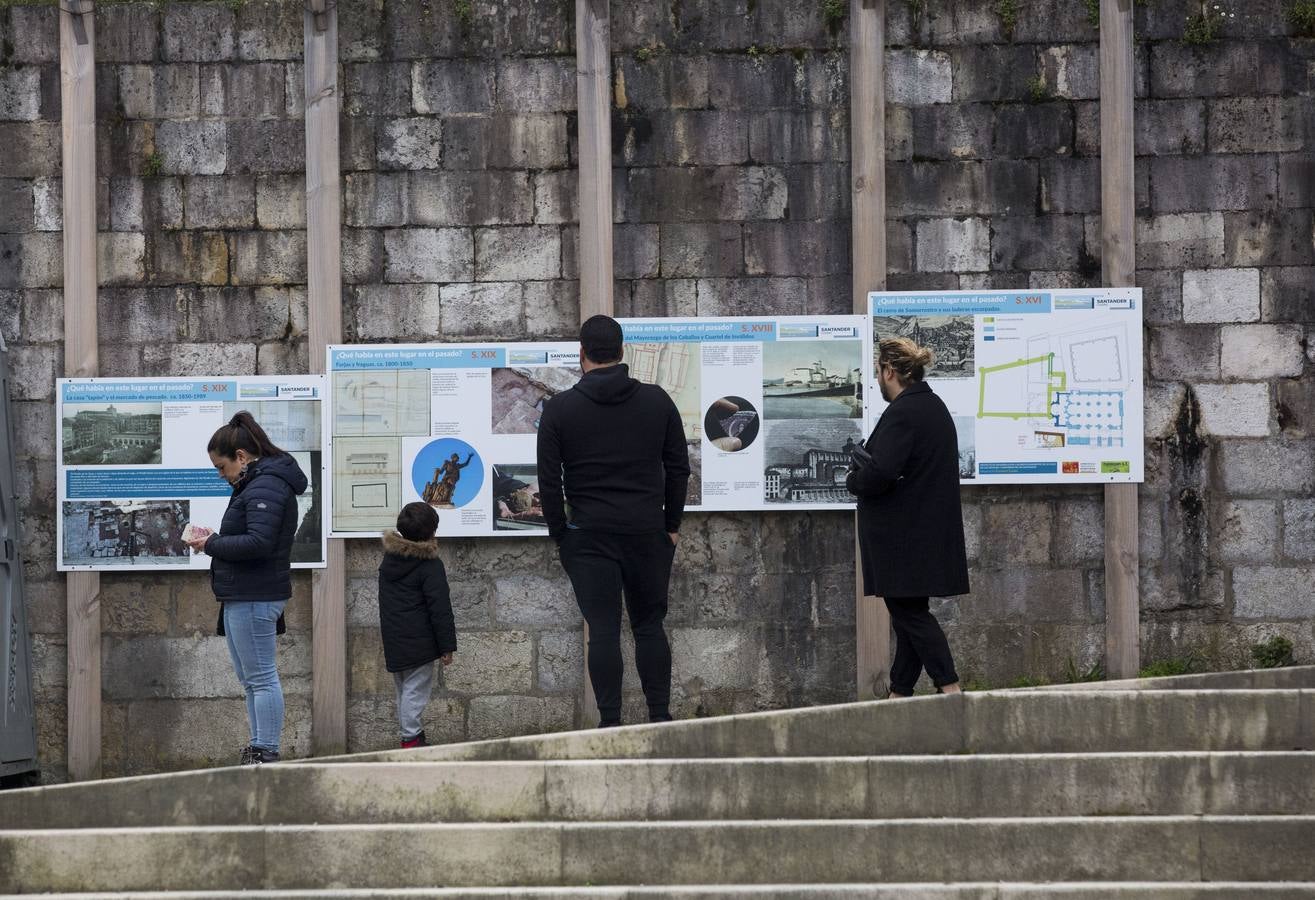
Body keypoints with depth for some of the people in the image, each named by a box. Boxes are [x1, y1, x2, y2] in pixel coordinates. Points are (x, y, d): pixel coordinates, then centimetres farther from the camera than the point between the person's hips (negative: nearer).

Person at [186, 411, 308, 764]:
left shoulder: (265, 487, -17)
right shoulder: (257, 483, 17)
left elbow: (258, 543, -25)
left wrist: (212, 544, -15)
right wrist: (215, 542, 5)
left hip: (254, 598, -11)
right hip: (242, 597, 11)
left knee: (261, 678, -8)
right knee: (250, 678, 15)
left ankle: (266, 753, -6)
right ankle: (258, 751, 20)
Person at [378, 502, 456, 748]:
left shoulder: (389, 557, 10)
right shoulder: (430, 566, -12)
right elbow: (440, 609, -13)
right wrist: (447, 646, -9)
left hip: (393, 642, 7)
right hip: (419, 642, -7)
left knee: (404, 689, 15)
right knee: (416, 689, -4)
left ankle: (410, 734, 20)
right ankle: (411, 737, -6)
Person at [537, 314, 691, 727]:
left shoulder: (559, 409, -2)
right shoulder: (657, 402, 4)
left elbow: (549, 482, -2)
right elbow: (679, 469, 7)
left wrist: (560, 536, 7)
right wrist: (671, 526, 15)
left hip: (589, 537, -2)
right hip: (647, 533, 2)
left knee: (604, 630, -2)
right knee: (650, 626, 10)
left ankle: (610, 724, -5)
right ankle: (660, 718, 6)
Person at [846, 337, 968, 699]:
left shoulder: (902, 413, -18)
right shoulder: (935, 407, 13)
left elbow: (880, 473, -26)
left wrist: (854, 480, -5)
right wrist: (864, 470, 9)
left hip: (904, 537, -10)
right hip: (929, 530, 10)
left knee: (909, 612, -6)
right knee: (909, 613, 13)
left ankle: (950, 689, -12)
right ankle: (900, 693, 17)